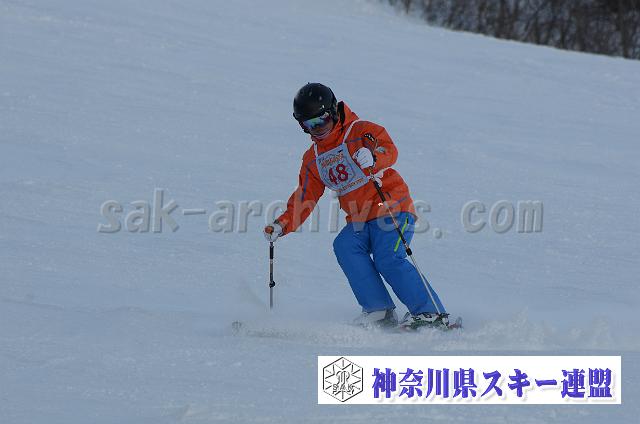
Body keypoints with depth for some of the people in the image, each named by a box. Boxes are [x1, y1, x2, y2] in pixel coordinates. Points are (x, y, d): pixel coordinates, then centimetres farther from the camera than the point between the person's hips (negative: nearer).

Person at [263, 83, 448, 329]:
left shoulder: (361, 131, -5)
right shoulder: (313, 159, 15)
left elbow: (390, 151, -21)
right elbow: (304, 198, 17)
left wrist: (373, 157, -44)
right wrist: (282, 225, 2)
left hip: (393, 210, -6)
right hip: (359, 221, 6)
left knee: (387, 259, -25)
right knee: (345, 247, -24)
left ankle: (431, 313, -20)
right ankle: (379, 310, -25)